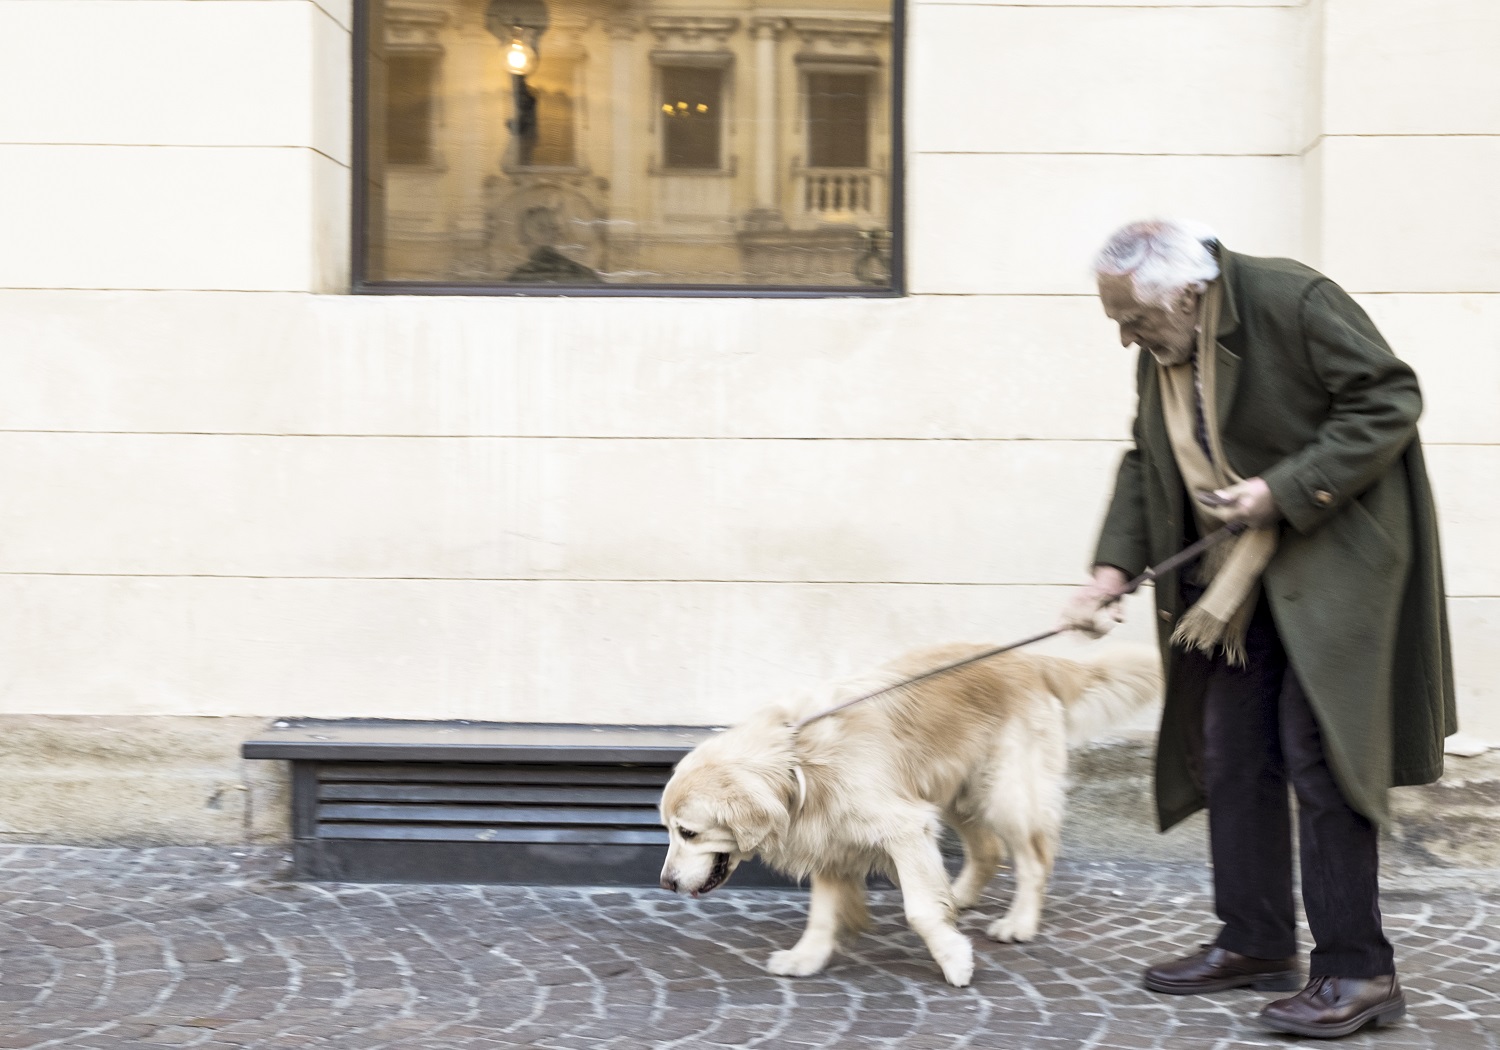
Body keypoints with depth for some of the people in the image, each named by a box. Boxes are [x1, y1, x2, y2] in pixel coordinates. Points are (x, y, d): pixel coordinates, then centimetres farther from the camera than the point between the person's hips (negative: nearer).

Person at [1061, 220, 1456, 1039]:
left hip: (1333, 561, -8)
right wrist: (1112, 569, -3)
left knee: (1319, 751, -10)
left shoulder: (1293, 302, -17)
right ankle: (1255, 943, 22)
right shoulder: (1161, 355, 7)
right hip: (1233, 580, 8)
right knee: (1233, 756, 10)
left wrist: (1284, 491, -22)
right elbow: (1146, 467, 11)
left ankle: (1356, 971, -2)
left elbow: (1388, 401, -16)